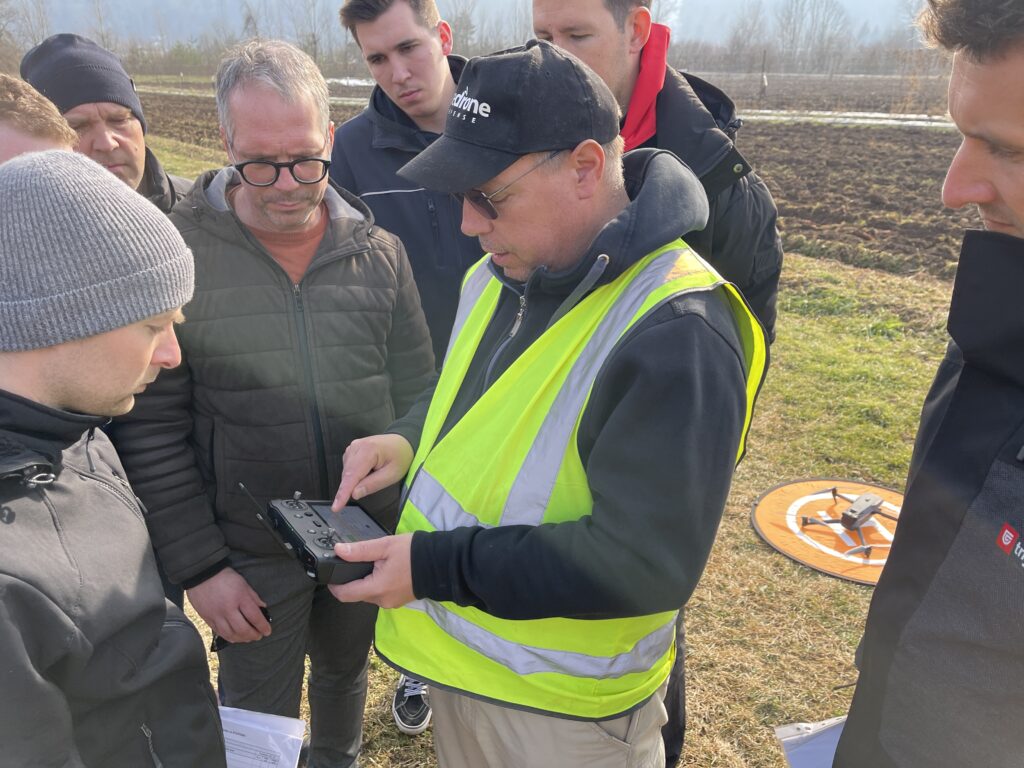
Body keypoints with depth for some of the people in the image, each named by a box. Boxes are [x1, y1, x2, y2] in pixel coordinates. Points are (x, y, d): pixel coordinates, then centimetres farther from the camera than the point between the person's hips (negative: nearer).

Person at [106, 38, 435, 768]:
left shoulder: (379, 252, -6)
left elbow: (417, 400, -1)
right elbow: (151, 433, -10)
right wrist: (198, 566, -10)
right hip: (251, 557, -2)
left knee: (346, 673, 27)